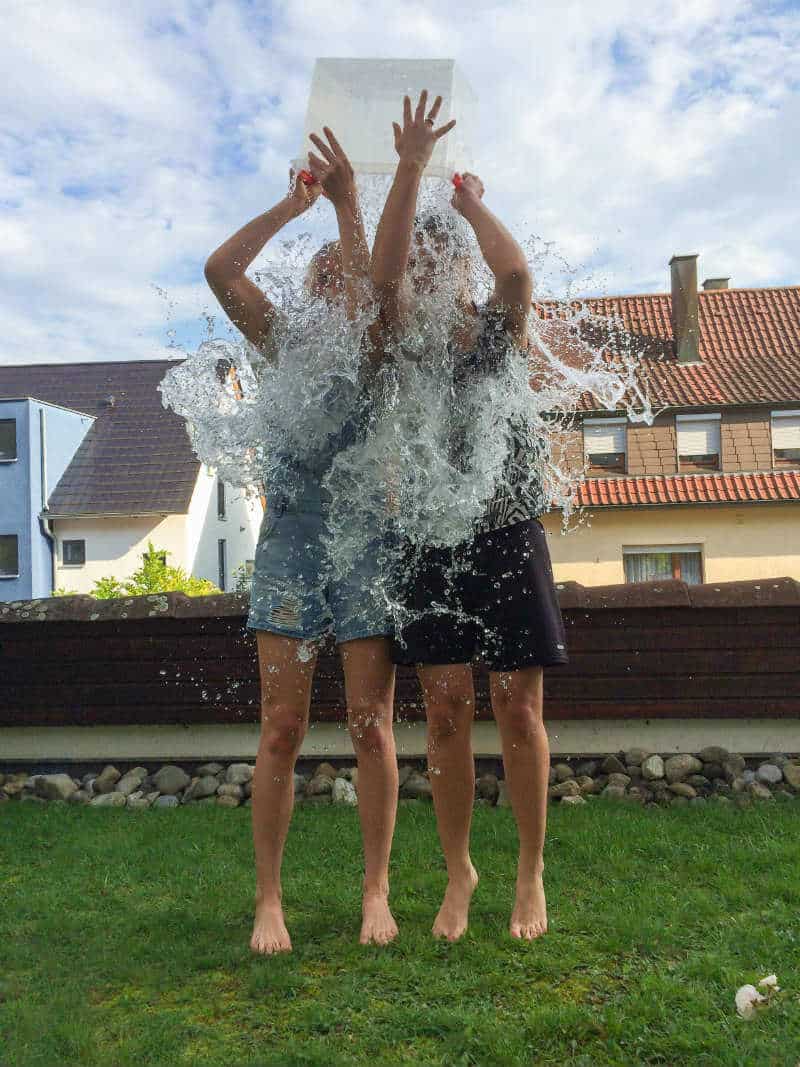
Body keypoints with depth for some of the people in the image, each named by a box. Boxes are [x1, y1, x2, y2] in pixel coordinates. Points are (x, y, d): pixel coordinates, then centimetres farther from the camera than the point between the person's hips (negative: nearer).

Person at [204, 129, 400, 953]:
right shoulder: (287, 347, 13)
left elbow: (377, 290, -11)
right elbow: (220, 270, 1)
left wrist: (346, 201, -12)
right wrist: (293, 205, 2)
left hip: (367, 540, 0)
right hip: (290, 537, 1)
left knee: (371, 726, 1)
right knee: (281, 729, -1)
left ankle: (376, 892, 13)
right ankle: (268, 901, 8)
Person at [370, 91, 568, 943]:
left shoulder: (501, 332, 6)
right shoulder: (408, 341, 7)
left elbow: (516, 272, -15)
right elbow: (381, 274, -11)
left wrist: (471, 202, 0)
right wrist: (410, 167, -12)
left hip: (507, 539, -1)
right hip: (433, 545, 1)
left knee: (519, 715, 3)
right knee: (445, 715, 4)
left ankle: (531, 873, 20)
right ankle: (458, 871, 22)